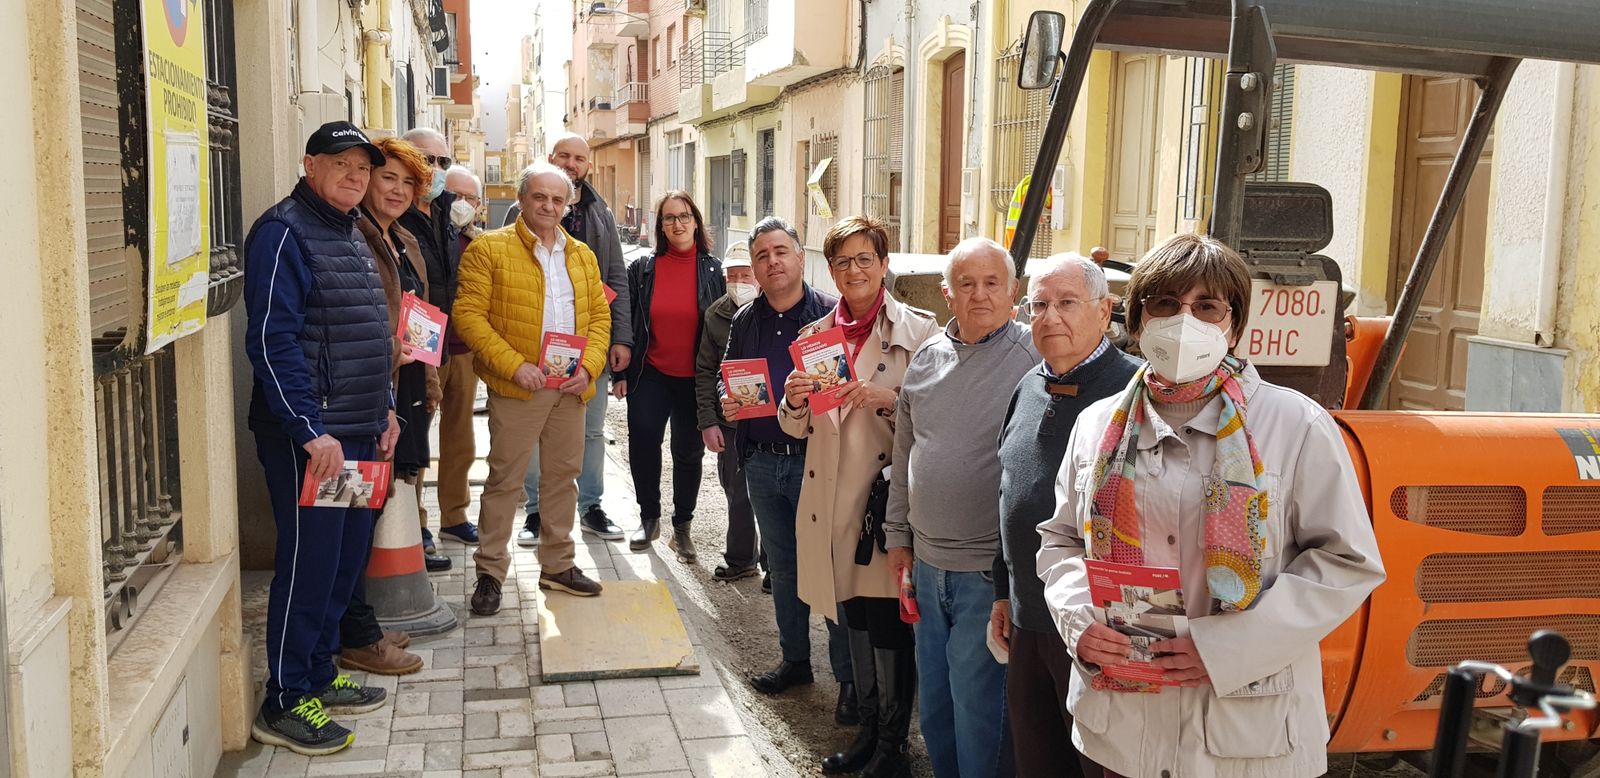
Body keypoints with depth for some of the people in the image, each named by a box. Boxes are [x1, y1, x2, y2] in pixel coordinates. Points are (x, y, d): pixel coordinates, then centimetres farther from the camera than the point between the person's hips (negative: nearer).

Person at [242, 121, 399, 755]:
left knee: (346, 560, 14)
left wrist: (384, 409, 18)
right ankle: (283, 704, 8)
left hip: (358, 432, 9)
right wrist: (313, 431, -23)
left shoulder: (351, 237, 17)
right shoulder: (284, 233, -11)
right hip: (309, 437, -9)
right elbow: (271, 341, -20)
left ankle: (318, 677, 27)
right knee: (308, 564, -3)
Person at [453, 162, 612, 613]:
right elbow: (468, 315, -11)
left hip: (571, 387, 5)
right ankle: (490, 572, 12)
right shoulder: (488, 250, -5)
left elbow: (600, 315, 13)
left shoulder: (582, 255, 13)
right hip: (517, 388, -5)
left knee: (563, 475, 13)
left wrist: (589, 366, -4)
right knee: (505, 478, 0)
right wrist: (514, 365, -18)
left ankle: (557, 566, 26)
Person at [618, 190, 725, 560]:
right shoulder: (643, 269, 1)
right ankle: (649, 518, 21)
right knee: (642, 445, 0)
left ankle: (682, 526, 24)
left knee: (689, 452, 9)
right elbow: (627, 321, 4)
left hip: (695, 379, -1)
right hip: (651, 374, 1)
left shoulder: (714, 270, -1)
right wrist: (621, 372, 1)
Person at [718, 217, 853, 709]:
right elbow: (725, 378, 20)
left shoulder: (832, 314, -6)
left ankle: (849, 678, 9)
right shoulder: (745, 321, 11)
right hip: (762, 462, 6)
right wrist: (726, 402, 0)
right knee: (782, 567, 17)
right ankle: (795, 660, 32)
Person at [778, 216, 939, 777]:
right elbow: (798, 427, 14)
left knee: (887, 623, -1)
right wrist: (793, 401, -8)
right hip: (833, 499, 5)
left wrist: (890, 399, -23)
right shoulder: (817, 334, 11)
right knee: (855, 620, 15)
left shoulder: (917, 329, -5)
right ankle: (867, 730, 30)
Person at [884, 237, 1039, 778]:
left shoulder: (1033, 359, -12)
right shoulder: (927, 358, 7)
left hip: (989, 570, -6)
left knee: (976, 707, 2)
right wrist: (899, 532, 16)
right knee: (935, 706, 19)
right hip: (927, 561, 6)